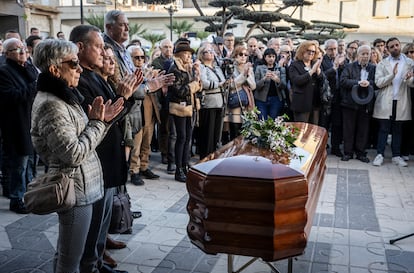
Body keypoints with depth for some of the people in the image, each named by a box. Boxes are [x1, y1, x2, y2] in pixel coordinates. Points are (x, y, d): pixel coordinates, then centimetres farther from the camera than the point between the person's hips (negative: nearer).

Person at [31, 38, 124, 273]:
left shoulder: (64, 96, 10)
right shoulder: (51, 105, -20)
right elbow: (74, 153, -24)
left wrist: (101, 120, -3)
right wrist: (97, 122, -14)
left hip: (79, 185, 10)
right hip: (76, 189, -10)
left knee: (66, 253, 23)